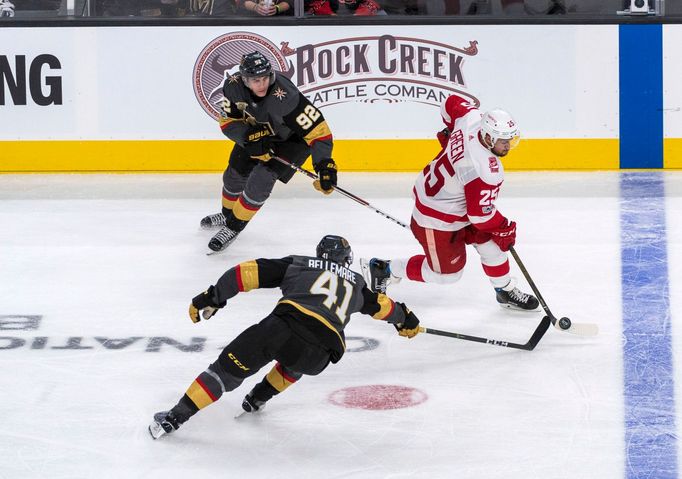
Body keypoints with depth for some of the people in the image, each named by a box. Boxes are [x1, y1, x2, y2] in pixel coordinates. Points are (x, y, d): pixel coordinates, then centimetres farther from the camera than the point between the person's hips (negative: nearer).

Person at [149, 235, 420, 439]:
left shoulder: (298, 265, 26)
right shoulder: (355, 282, 32)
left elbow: (251, 272, 17)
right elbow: (380, 305, 46)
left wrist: (213, 296, 20)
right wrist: (405, 320, 66)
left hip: (284, 324, -2)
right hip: (319, 354, 2)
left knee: (229, 367, 5)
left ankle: (174, 418, -1)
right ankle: (258, 398, 34)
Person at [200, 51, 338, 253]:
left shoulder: (285, 97, -42)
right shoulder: (234, 85, -26)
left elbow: (317, 129, -39)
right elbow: (228, 121, -12)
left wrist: (324, 164, -46)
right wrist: (249, 137, -30)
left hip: (292, 138, -5)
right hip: (258, 131, 5)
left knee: (261, 179, -18)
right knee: (235, 173, 13)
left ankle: (234, 227, 3)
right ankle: (227, 215, 45)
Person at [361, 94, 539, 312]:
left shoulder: (472, 118, -16)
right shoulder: (485, 171, -37)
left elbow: (452, 103, 6)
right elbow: (480, 214, -29)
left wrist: (451, 133, 22)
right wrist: (505, 229, -11)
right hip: (437, 219, -9)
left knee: (490, 243, 13)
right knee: (447, 273, 10)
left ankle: (506, 291, 32)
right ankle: (384, 269, 23)